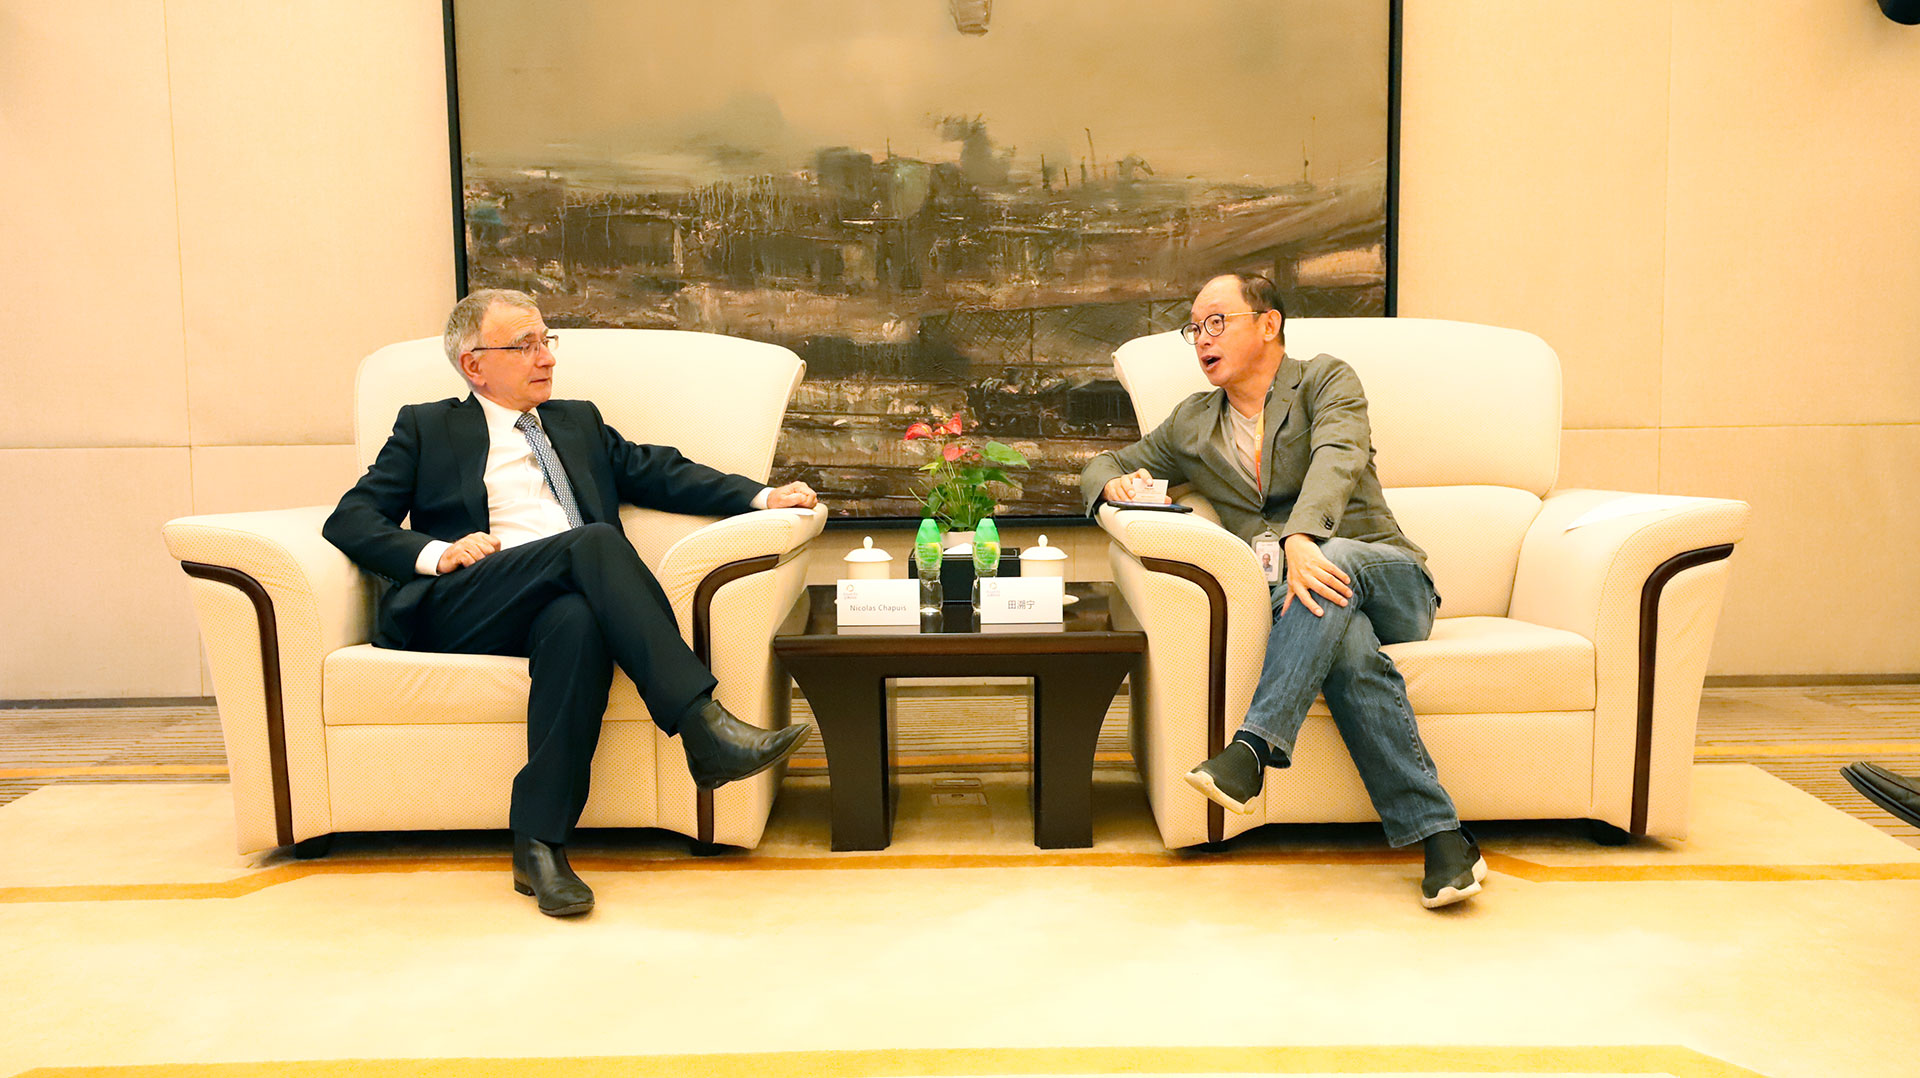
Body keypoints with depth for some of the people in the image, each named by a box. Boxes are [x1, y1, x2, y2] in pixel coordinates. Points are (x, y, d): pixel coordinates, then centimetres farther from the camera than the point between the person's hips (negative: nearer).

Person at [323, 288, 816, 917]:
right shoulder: (427, 428, 20)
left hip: (567, 600, 2)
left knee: (579, 620, -36)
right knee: (593, 540, -31)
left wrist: (763, 496, 3)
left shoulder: (580, 423, 30)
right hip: (457, 611, -2)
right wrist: (436, 553, -8)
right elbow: (350, 521, 12)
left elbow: (661, 473, 19)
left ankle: (540, 843, -35)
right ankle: (703, 727, -38)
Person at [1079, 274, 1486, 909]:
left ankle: (1254, 745, -46)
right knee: (1350, 644, -34)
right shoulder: (1192, 426, 21)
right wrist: (1116, 482, 1)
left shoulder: (1326, 380, 6)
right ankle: (1438, 836, -39)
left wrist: (1302, 539, -37)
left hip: (1390, 581, -2)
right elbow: (1102, 465, 29)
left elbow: (1338, 459, -16)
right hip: (1287, 597, 2)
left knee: (1330, 559, -37)